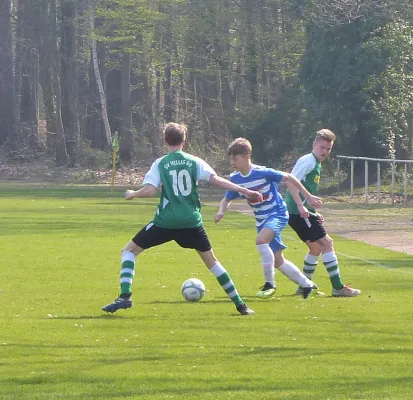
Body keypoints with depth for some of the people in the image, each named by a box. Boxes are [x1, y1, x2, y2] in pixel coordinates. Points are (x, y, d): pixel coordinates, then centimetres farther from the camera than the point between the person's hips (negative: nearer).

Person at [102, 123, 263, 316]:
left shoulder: (160, 164, 0)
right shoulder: (194, 162, 4)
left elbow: (149, 190, -10)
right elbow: (217, 180, -4)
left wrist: (132, 194, 11)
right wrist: (245, 191, 0)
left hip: (165, 221, -2)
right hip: (191, 222, 2)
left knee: (129, 251, 11)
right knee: (211, 260, 17)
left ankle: (125, 296, -7)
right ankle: (240, 305, 15)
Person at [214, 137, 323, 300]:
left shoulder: (263, 173, -22)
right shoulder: (235, 179, -6)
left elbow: (288, 178, -12)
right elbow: (226, 200, 7)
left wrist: (308, 197, -8)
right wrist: (221, 212, -15)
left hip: (278, 214, -7)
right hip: (262, 219, 7)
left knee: (261, 240, -33)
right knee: (277, 261, 9)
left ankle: (269, 284, -21)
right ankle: (306, 284, 28)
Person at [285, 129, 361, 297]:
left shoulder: (316, 164, 19)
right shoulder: (308, 161, -12)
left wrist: (314, 213, 21)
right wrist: (301, 206, -31)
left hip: (303, 212, 10)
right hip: (299, 212, -10)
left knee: (316, 247, 20)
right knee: (327, 243, -9)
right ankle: (338, 287, -8)